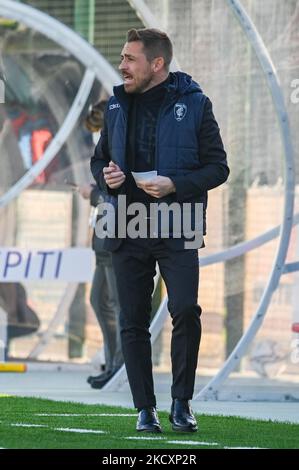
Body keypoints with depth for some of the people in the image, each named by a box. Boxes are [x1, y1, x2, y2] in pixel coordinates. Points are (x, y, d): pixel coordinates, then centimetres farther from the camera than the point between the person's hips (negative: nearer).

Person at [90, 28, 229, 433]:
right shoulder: (117, 105, 11)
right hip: (127, 230, 4)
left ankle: (181, 403, -1)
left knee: (185, 311, -15)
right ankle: (145, 409, 10)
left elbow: (218, 167, -1)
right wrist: (105, 176, -3)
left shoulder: (193, 104, -2)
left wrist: (176, 185, -16)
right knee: (133, 323, 3)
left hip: (177, 231, -4)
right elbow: (99, 159, 21)